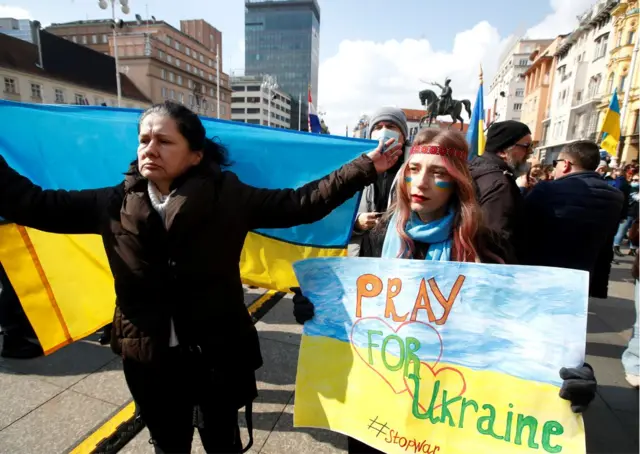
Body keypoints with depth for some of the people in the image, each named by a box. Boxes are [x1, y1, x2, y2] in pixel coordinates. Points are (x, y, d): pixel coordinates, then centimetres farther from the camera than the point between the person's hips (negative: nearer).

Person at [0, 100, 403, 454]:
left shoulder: (226, 197, -13)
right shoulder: (116, 204, -4)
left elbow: (300, 204, -14)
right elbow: (34, 204, 2)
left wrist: (366, 168, -17)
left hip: (217, 354, -2)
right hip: (149, 357, 3)